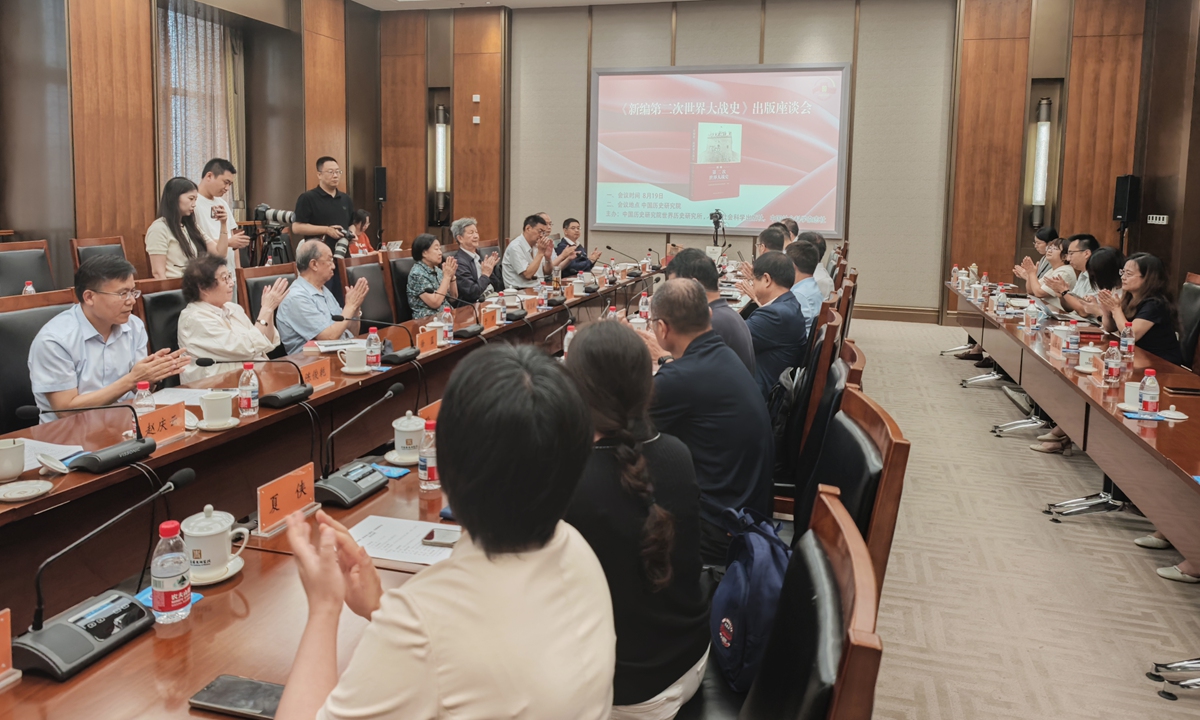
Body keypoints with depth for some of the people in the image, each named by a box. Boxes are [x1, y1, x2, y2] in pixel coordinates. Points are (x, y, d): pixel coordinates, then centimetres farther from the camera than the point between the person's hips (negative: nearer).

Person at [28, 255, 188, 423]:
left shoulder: (134, 326, 2)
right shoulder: (54, 340, -13)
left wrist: (153, 371, -16)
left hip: (126, 421, 5)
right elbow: (66, 409, -14)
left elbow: (139, 391, 5)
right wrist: (131, 380, -19)